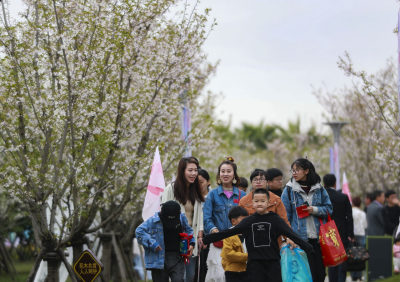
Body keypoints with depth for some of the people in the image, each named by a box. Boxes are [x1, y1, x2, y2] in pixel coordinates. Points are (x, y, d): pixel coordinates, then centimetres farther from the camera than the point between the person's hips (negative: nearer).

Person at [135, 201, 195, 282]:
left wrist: (191, 243, 6)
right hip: (159, 259, -1)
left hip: (177, 257, 1)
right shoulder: (154, 220, -10)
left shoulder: (182, 218, 1)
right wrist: (152, 243, -15)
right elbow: (139, 231, -7)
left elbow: (188, 230, 21)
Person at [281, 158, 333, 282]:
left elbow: (328, 209, 13)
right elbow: (285, 216, 2)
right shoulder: (289, 190, 2)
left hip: (317, 238, 2)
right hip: (299, 239, -2)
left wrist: (315, 210, -6)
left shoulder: (319, 189, 9)